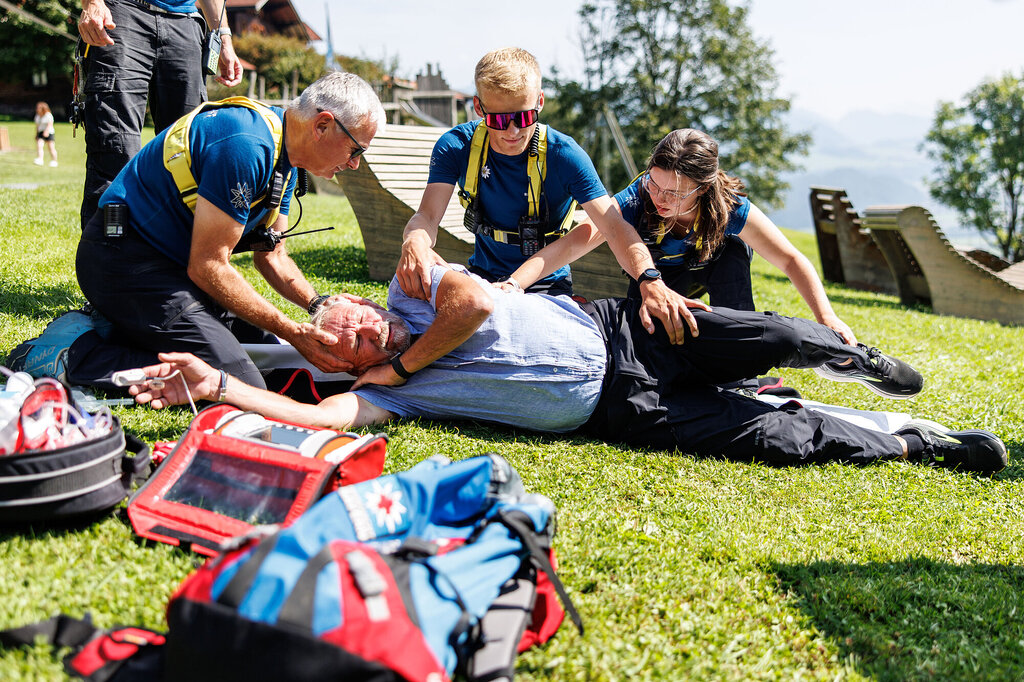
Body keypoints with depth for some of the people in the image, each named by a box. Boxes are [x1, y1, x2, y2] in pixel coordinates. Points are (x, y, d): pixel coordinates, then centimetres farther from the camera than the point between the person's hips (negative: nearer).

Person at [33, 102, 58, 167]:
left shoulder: (48, 115, -8)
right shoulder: (37, 116, 14)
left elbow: (50, 124, -19)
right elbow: (37, 126, 22)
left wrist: (47, 131, -33)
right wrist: (36, 134, 22)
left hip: (49, 133, -5)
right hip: (41, 133, 5)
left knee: (51, 148, -4)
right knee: (39, 145, -15)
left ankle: (54, 161, 8)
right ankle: (39, 160, -22)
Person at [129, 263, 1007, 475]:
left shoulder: (413, 285, 0)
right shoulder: (384, 390, -6)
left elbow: (478, 300, -18)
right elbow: (318, 416, -21)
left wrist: (409, 360, -9)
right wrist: (217, 385, -26)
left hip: (616, 330, 2)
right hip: (619, 412, -2)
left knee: (770, 338, -4)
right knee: (774, 437, -9)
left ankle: (853, 356, 30)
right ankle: (912, 443, 9)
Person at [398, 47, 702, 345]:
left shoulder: (565, 155, -16)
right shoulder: (456, 146, -10)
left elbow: (614, 226, -25)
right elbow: (427, 215, -18)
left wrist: (649, 281, -45)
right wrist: (414, 244, -45)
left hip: (548, 286, -2)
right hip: (483, 278, 2)